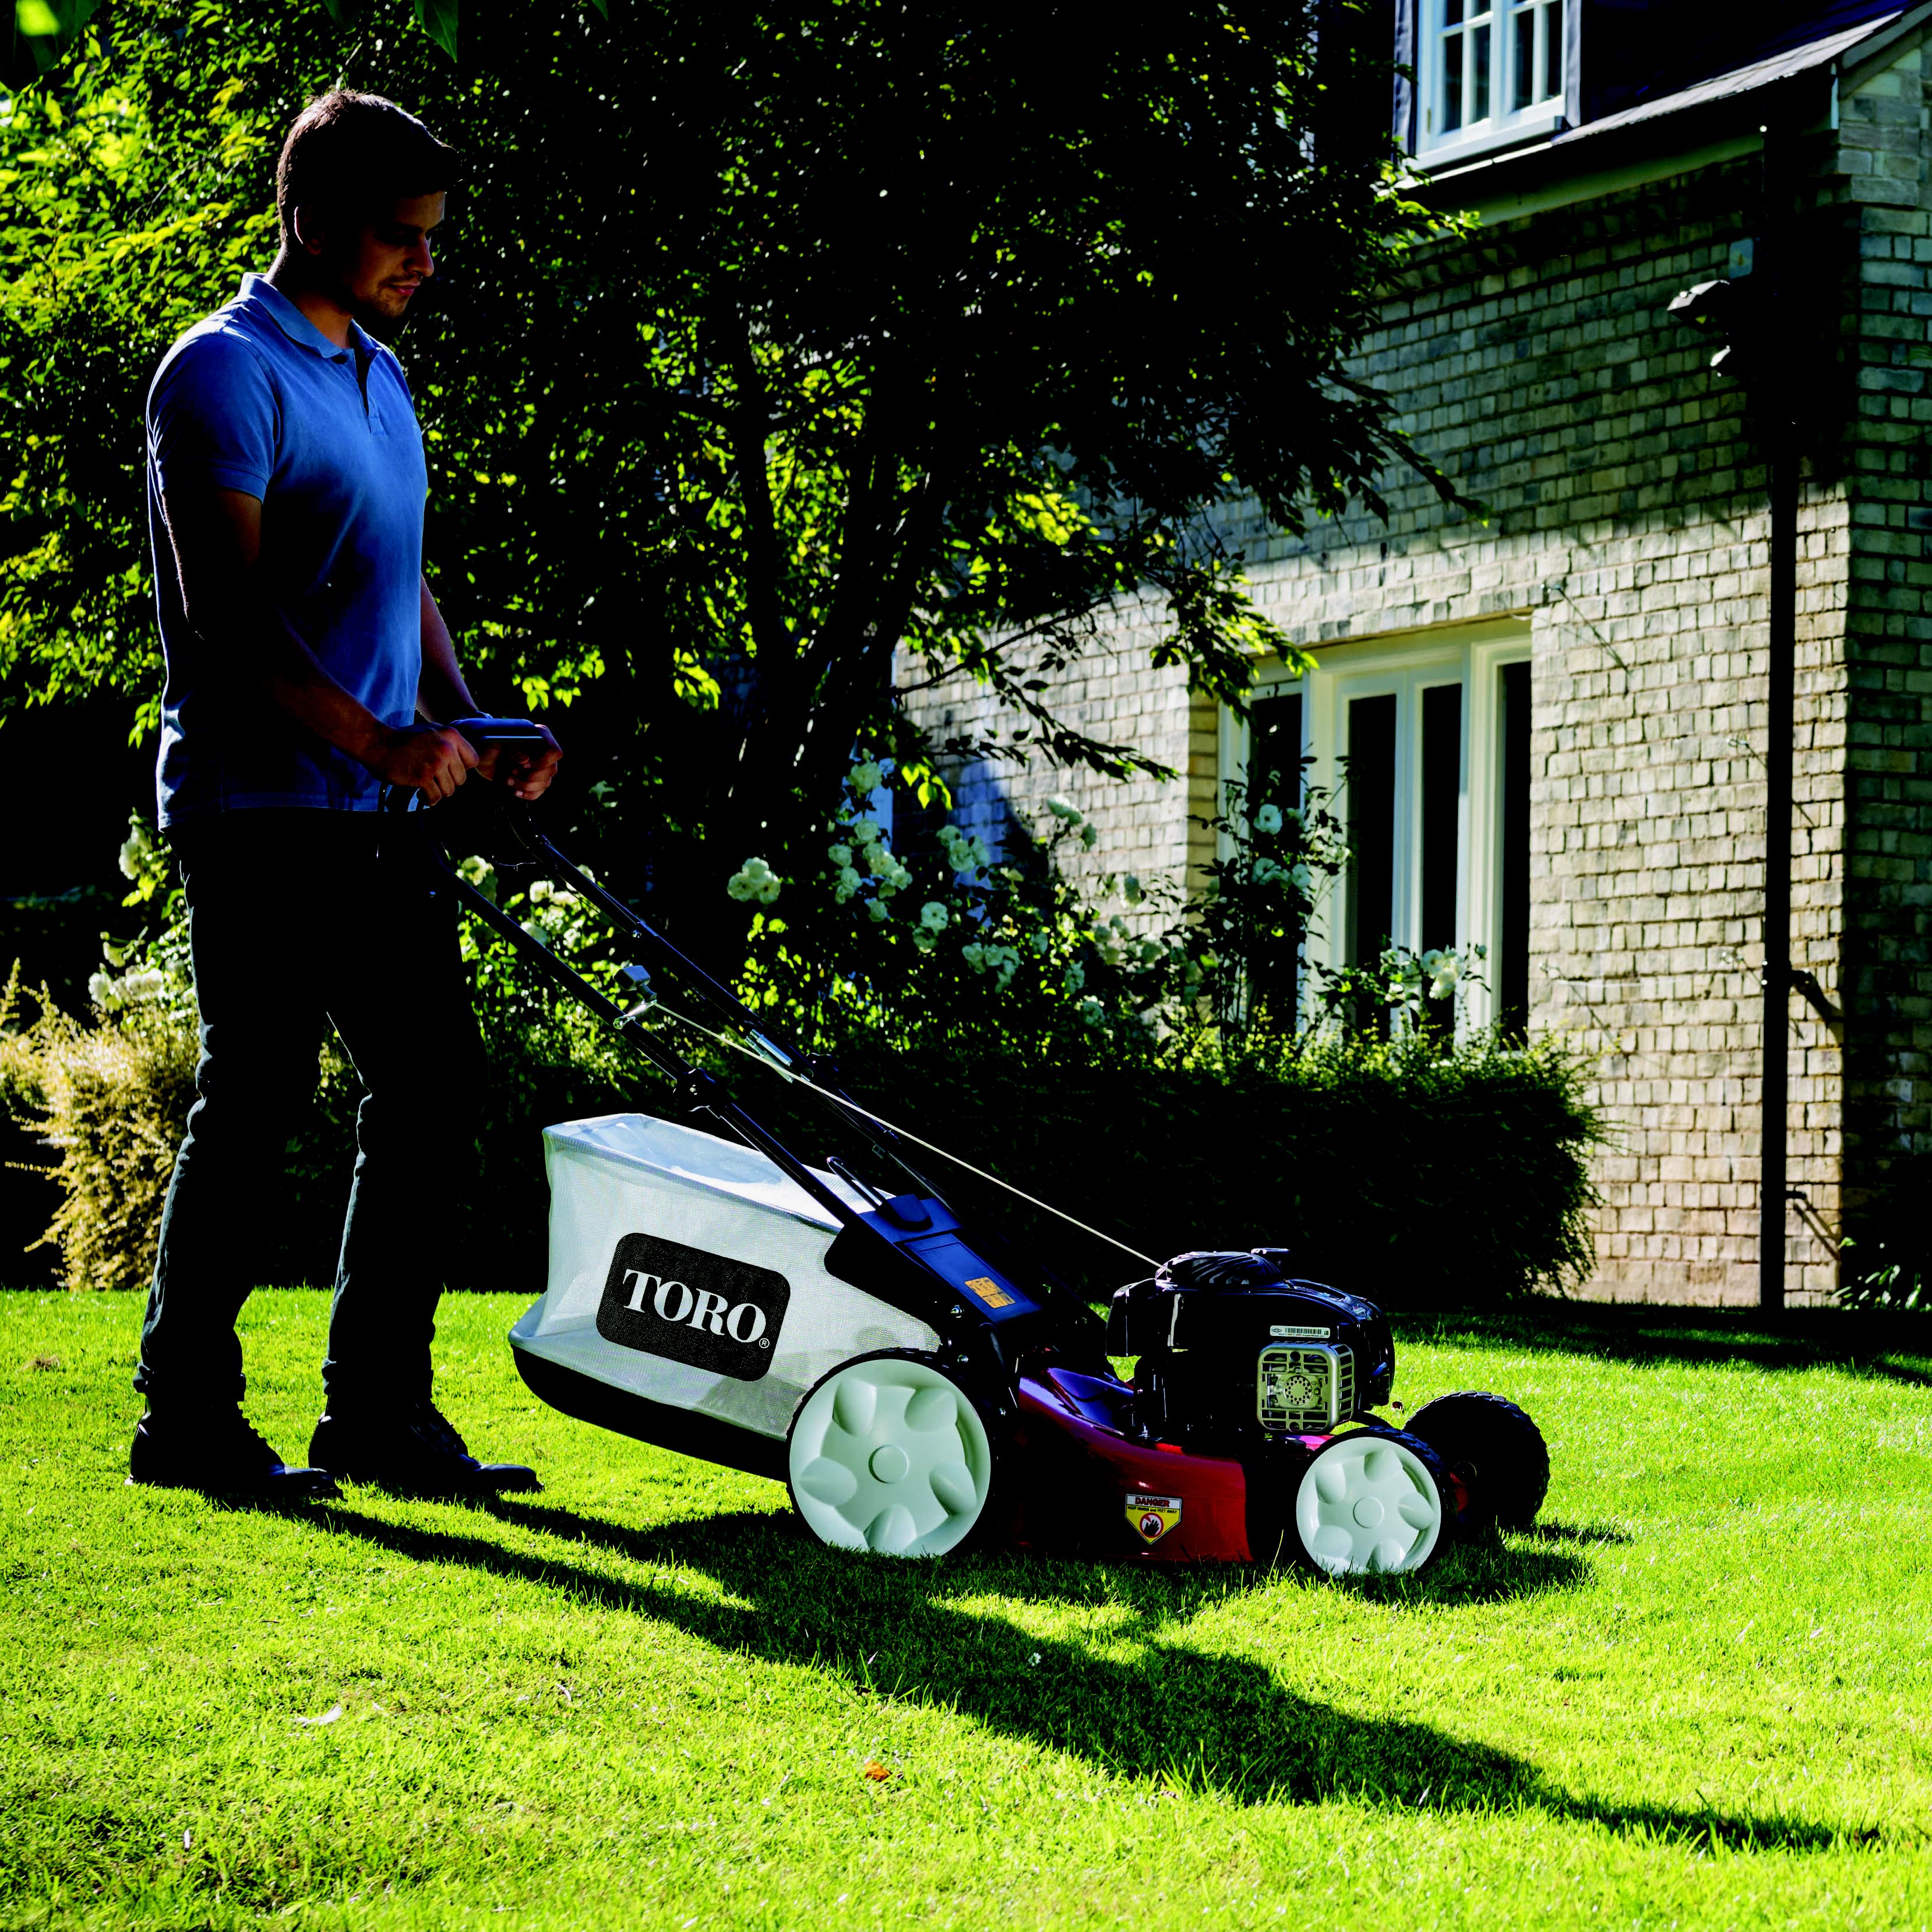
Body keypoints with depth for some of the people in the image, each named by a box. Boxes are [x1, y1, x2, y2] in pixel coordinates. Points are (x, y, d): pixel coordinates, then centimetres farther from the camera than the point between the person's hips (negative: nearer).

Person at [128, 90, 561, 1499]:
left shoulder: (380, 378, 18)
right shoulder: (228, 373, -10)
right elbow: (227, 613, -17)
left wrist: (469, 725, 8)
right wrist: (381, 741, -23)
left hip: (372, 817, 9)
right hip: (261, 806, -9)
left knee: (434, 1087, 7)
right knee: (257, 1102, -5)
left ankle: (380, 1409, 14)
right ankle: (188, 1415, 5)